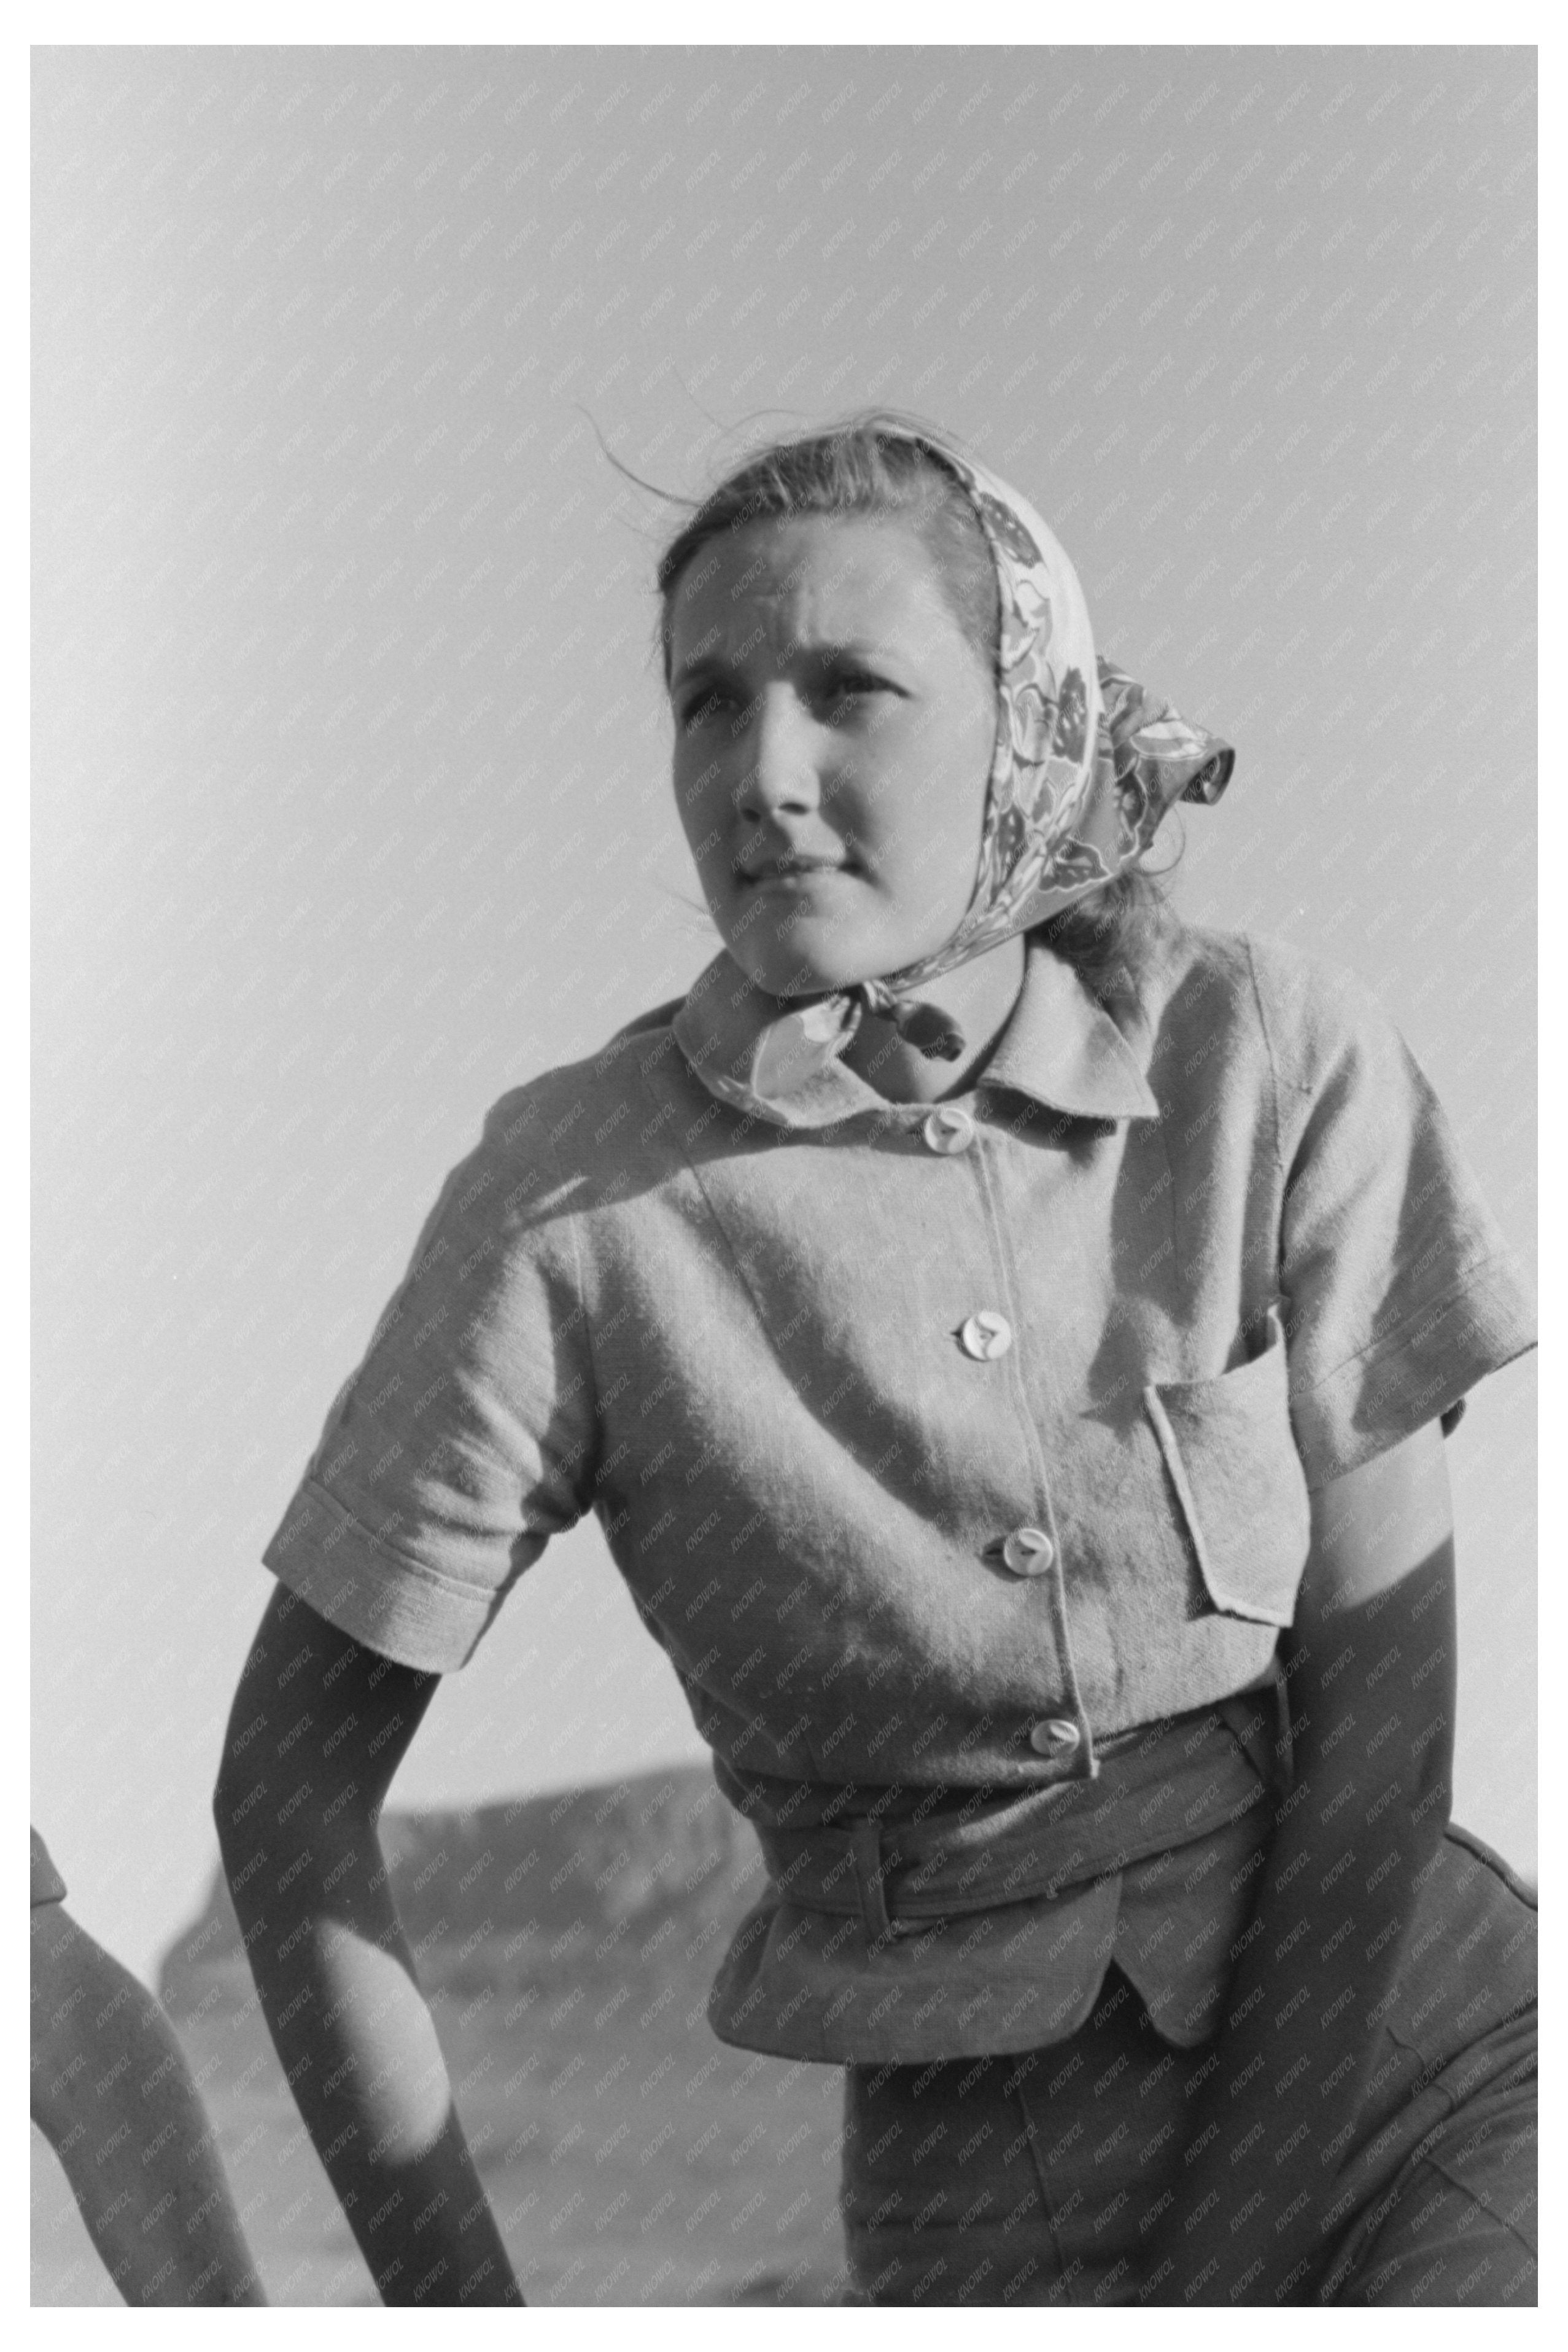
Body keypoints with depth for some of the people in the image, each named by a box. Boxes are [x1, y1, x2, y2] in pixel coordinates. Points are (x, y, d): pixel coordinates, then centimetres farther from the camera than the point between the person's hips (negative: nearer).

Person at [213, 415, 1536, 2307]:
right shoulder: (571, 1197, -11)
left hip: (1415, 2021, 1)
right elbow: (288, 1788, -3)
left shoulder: (1274, 1062, -8)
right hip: (984, 2139, 0)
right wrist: (452, 2296, -6)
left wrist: (1216, 2263, -11)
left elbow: (1385, 1682, -6)